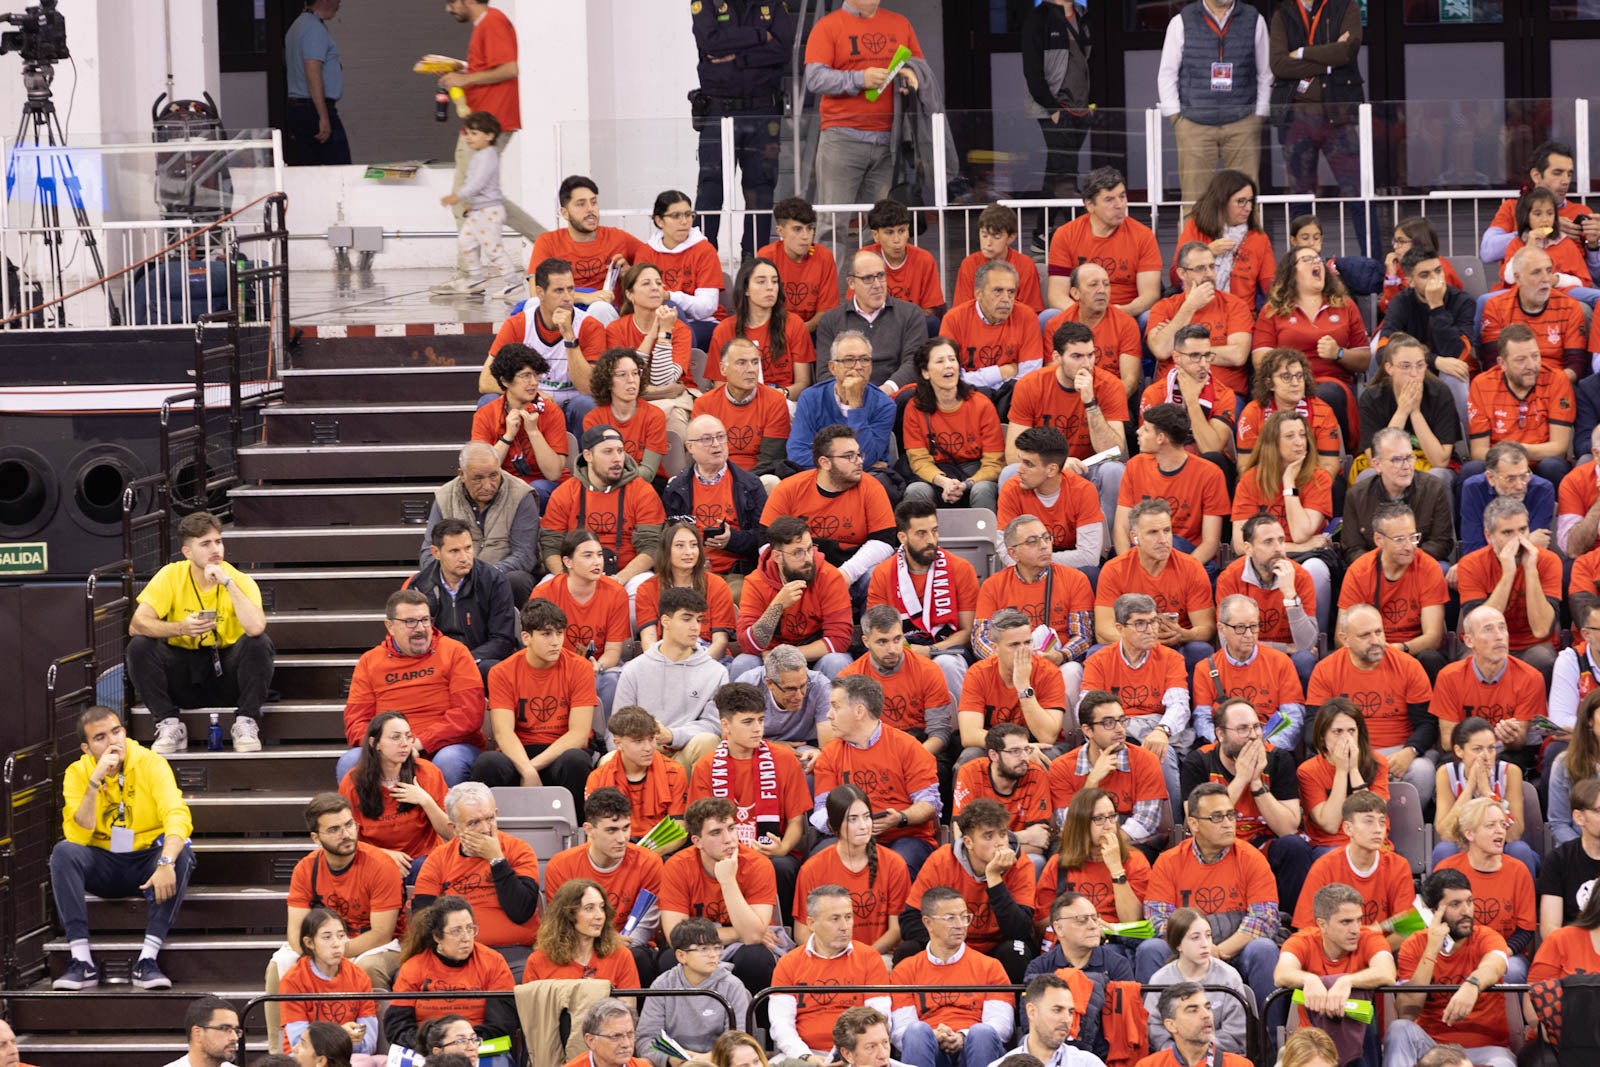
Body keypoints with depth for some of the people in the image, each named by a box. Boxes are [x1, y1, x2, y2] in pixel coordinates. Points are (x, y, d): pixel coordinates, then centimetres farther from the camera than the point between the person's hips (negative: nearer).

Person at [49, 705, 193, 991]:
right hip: (102, 865, 1)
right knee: (63, 851, -28)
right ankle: (82, 961, -32)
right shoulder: (78, 773, -6)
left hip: (146, 861, -1)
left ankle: (147, 959, -34)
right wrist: (95, 782, -26)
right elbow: (77, 836, -17)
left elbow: (178, 816, -26)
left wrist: (166, 863, -44)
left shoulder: (151, 764, -12)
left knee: (182, 854, -32)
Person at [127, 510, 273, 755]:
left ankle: (245, 725, -14)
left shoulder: (240, 581, -12)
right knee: (139, 647, -23)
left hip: (225, 673, -1)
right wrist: (181, 628, -30)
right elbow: (136, 625, -15)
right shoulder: (171, 576, -7)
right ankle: (169, 726, -11)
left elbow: (256, 627, -32)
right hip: (183, 675, 1)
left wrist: (227, 582, -27)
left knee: (259, 643, -29)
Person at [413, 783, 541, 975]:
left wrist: (496, 858, -5)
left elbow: (521, 912, -7)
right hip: (452, 955, 1)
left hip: (511, 953, -1)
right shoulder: (438, 860, 12)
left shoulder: (518, 850, 6)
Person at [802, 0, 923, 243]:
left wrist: (911, 76, -3)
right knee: (834, 223, -8)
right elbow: (814, 78, -6)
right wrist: (860, 79, -17)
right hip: (843, 138, -4)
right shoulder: (828, 26, 3)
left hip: (889, 138, 4)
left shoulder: (900, 25, 16)